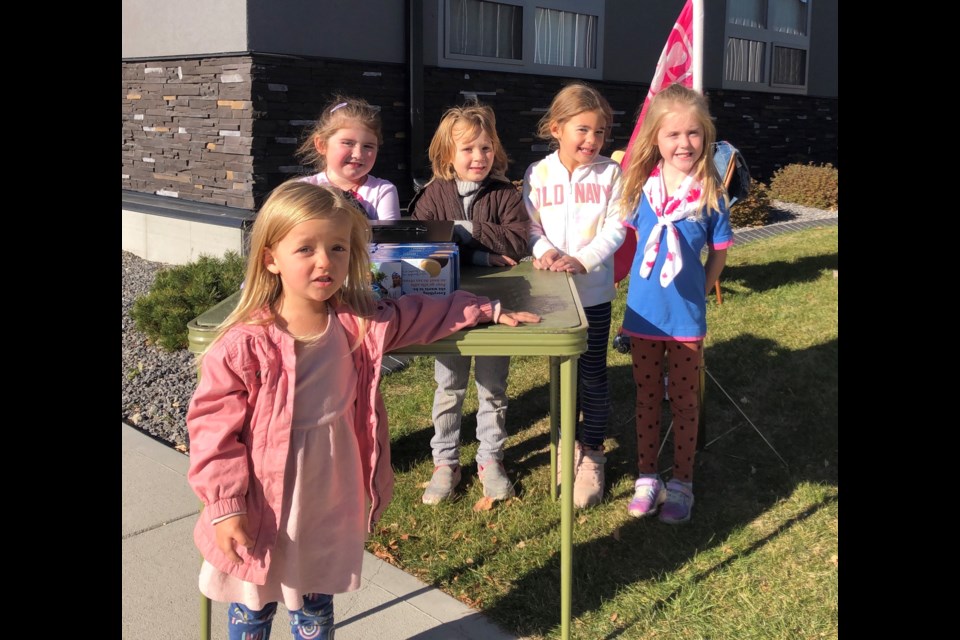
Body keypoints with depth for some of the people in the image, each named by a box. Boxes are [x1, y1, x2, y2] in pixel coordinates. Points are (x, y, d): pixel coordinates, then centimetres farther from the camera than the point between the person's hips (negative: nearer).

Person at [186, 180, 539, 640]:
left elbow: (428, 313, 10)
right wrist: (224, 507, -17)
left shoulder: (363, 324, -7)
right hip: (260, 512, -4)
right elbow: (213, 425, -16)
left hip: (331, 506, 4)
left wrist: (488, 310, 12)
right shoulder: (245, 344, -22)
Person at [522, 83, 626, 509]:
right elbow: (531, 226, 0)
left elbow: (615, 229, -8)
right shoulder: (538, 175, -1)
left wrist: (583, 260, -21)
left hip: (594, 289, -2)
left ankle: (592, 456, 18)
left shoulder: (609, 174, -4)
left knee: (592, 374, 4)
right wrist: (544, 251, -20)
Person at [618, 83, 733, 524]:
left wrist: (696, 291, -2)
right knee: (647, 397, 14)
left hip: (686, 317, -2)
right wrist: (650, 281, 7)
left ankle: (681, 483, 24)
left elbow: (719, 251, -1)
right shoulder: (642, 184, -4)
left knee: (684, 400, 11)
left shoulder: (709, 192, -10)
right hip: (643, 312, 2)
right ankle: (646, 477, 28)